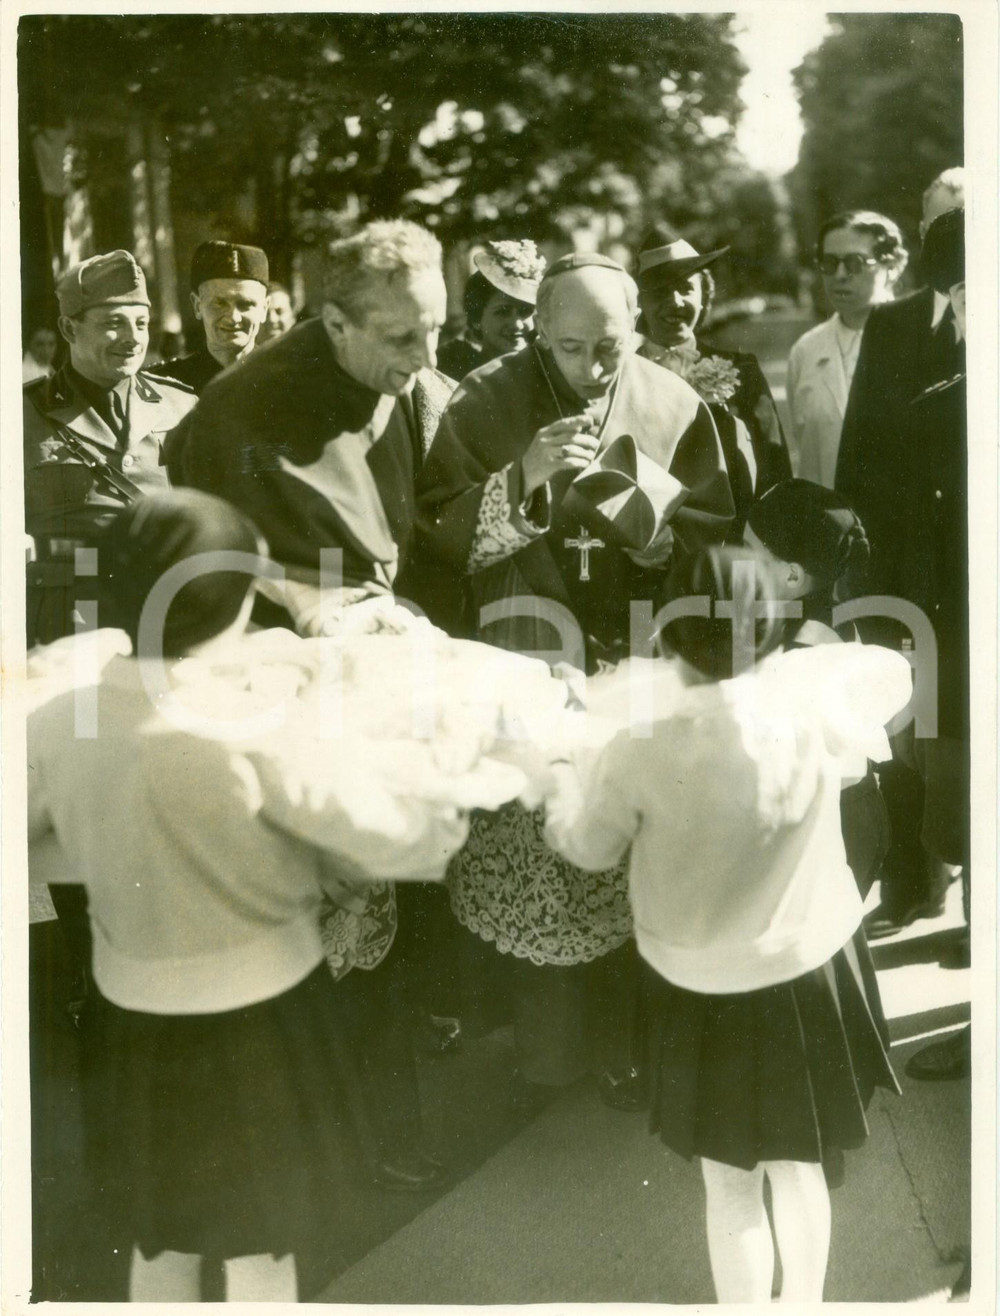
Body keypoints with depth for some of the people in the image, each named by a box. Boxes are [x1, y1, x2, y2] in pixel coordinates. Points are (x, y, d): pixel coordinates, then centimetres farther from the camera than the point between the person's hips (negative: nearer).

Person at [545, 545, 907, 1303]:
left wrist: (559, 776, 11)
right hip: (813, 969, 3)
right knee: (797, 1164, 25)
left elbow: (589, 848, -6)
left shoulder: (646, 740, -24)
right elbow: (894, 671, 5)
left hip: (701, 989, -2)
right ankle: (804, 1302, 44)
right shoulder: (812, 696, -19)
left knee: (730, 1185, 18)